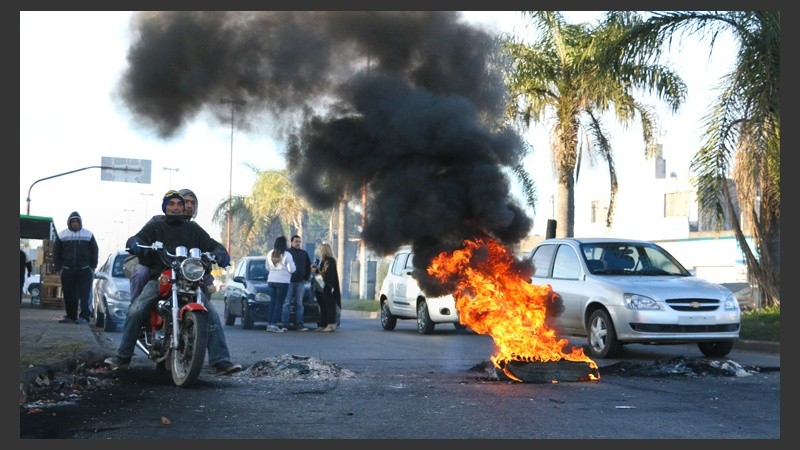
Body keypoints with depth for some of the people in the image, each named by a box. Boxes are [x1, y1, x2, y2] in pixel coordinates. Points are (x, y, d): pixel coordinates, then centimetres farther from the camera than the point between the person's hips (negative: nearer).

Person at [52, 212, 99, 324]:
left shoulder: (88, 234, 8)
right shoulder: (62, 235, 10)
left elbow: (95, 251, 10)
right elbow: (56, 252, 12)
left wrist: (92, 267, 3)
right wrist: (58, 268, 4)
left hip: (85, 270, -2)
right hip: (67, 271, 2)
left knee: (84, 294, -9)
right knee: (69, 296, 3)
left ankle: (84, 316, -12)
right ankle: (71, 316, 11)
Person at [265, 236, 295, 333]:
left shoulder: (270, 254, 6)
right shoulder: (286, 255, -11)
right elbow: (291, 269, -10)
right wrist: (292, 264, 8)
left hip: (271, 280, 6)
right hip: (283, 281, -6)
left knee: (272, 302, 12)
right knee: (279, 303, -2)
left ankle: (269, 324, 10)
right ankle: (274, 325, -6)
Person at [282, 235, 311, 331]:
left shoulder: (304, 254, 13)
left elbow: (309, 266, 18)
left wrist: (306, 278, 10)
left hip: (300, 282, 3)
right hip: (289, 282, -3)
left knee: (299, 304, 5)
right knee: (287, 303, -4)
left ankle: (299, 325, 5)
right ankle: (285, 325, -3)